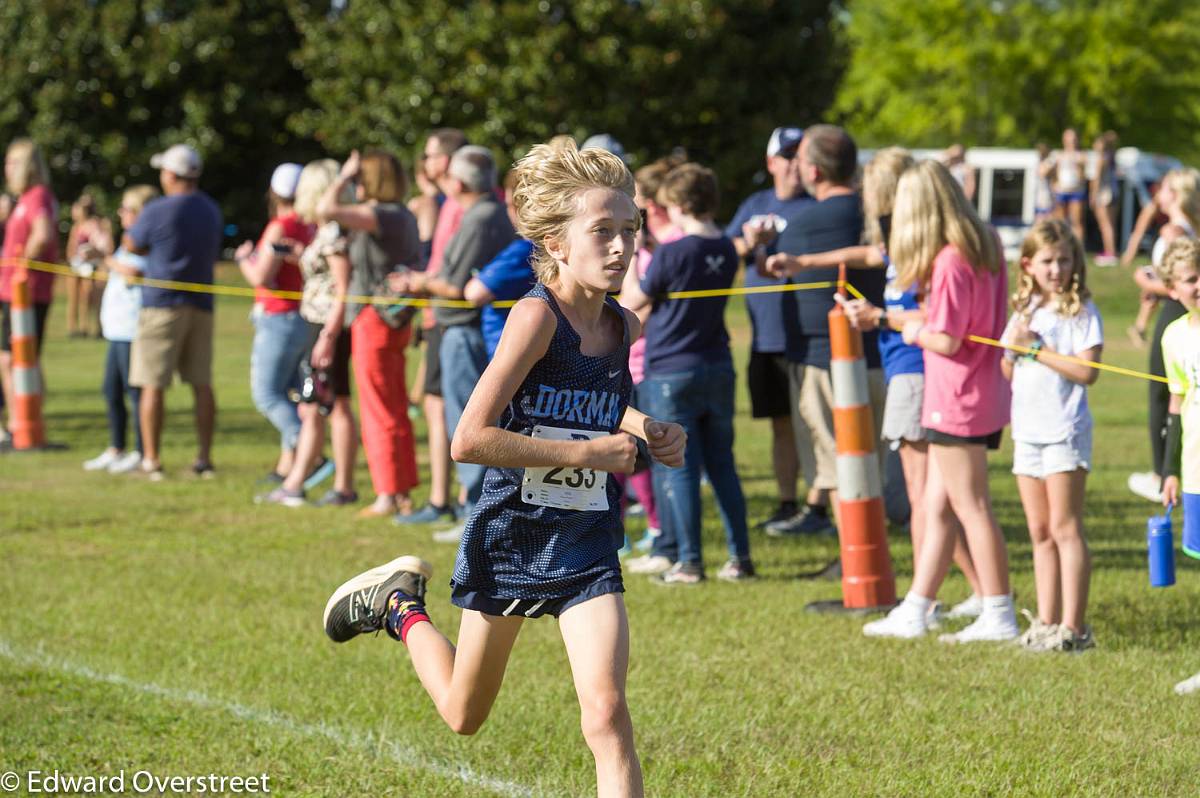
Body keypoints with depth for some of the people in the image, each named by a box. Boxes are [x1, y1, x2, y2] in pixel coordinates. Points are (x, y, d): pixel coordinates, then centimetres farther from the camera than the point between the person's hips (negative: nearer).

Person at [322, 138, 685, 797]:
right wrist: (587, 452, -25)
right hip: (511, 537, -4)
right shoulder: (537, 315, -21)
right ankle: (400, 607, 46)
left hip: (588, 545, 4)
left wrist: (644, 432, 3)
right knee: (463, 715, 19)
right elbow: (469, 438, -27)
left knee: (607, 714, -15)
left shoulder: (624, 328, -1)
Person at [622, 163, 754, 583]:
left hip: (671, 371, -6)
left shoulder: (671, 253, -16)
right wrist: (650, 253, 20)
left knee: (678, 469, -1)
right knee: (722, 465, 11)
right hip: (718, 367, 6)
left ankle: (689, 561, -1)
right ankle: (739, 556, 10)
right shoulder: (726, 250, 3)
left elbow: (633, 302, -6)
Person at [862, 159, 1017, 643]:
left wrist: (916, 331, -2)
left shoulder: (950, 262, -20)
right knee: (938, 506, 14)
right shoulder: (987, 247, 7)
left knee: (971, 508, -1)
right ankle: (914, 612, 20)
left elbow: (947, 340, -21)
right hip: (984, 398, 9)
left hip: (956, 400, -9)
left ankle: (999, 616, 3)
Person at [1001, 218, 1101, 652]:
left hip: (1065, 431, -6)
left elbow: (1087, 372, -16)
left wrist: (1037, 349, -16)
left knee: (1064, 528, -7)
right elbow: (1006, 372, 13)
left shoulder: (1082, 311, -6)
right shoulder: (1024, 311, 12)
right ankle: (1046, 622, 14)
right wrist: (1013, 344, -6)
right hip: (1028, 431, 6)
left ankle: (1073, 627, -6)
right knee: (1040, 532, 9)